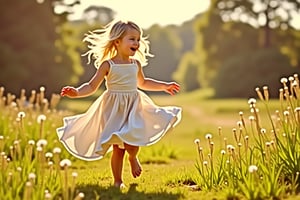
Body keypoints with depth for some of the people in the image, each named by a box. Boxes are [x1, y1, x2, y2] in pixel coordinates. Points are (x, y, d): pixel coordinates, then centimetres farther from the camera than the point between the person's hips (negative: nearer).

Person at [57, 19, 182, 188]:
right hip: (114, 109, -3)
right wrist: (77, 92, -26)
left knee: (133, 142, -11)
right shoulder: (108, 65, -9)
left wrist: (164, 86, 31)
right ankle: (118, 181, 15)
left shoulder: (136, 64, 7)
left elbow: (143, 83, 27)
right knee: (118, 148, -1)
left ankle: (133, 158, 25)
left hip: (134, 107, 3)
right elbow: (92, 86, -8)